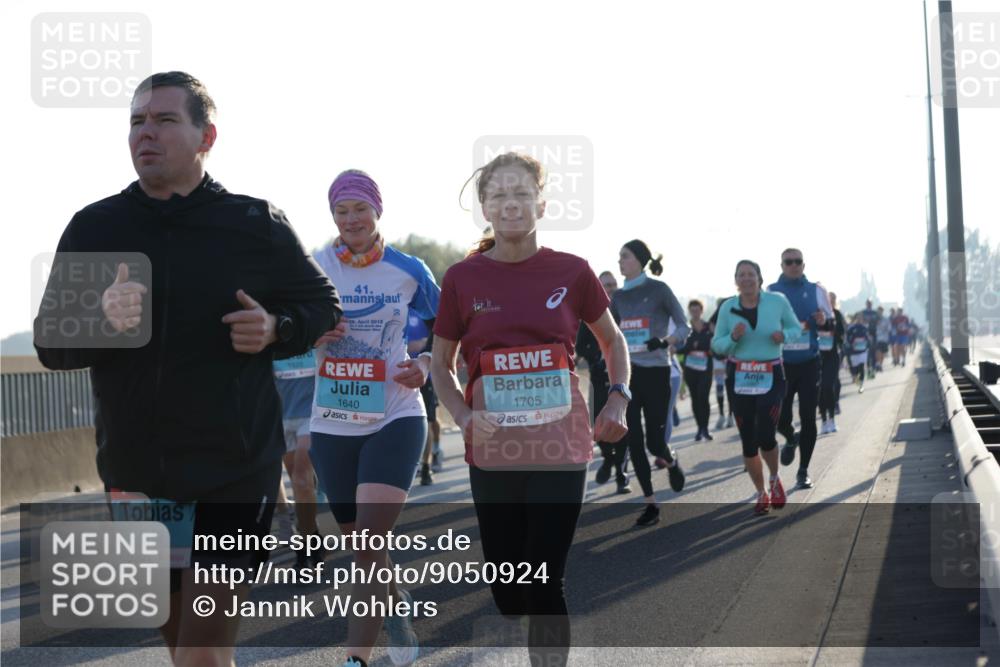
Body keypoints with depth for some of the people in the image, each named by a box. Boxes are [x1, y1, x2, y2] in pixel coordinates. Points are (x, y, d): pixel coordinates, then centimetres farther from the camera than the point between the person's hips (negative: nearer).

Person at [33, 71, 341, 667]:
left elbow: (324, 307, 8)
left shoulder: (257, 225, -3)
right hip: (133, 476, 4)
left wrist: (274, 331, -14)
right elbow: (50, 344, 2)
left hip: (235, 471, -3)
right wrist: (101, 322, -20)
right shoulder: (93, 228, 2)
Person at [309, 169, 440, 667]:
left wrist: (424, 366, -8)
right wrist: (308, 335, -13)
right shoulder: (311, 269, 1)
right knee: (362, 547, 12)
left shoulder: (408, 271, -1)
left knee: (370, 543, -16)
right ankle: (399, 611, 39)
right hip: (333, 425, 3)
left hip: (395, 420, -3)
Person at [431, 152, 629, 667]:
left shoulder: (571, 273, -2)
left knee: (543, 585, -7)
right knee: (507, 592, 8)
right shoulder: (463, 278, -1)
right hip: (493, 451, 2)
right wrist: (464, 417, -9)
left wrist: (618, 399, -2)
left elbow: (612, 340, 14)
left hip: (560, 448, -1)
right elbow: (440, 363, 8)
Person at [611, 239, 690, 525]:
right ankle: (650, 504, 7)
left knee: (654, 441, -6)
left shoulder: (659, 290, -5)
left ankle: (670, 461, 32)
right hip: (627, 373, 5)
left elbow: (683, 326, -6)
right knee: (634, 441, -1)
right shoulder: (619, 297, 10)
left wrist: (665, 341, -24)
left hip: (656, 372, -5)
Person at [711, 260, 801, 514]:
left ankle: (775, 480, 16)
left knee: (765, 436, -15)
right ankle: (761, 493, 25)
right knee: (748, 441, 5)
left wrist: (784, 335, -14)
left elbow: (796, 328, 8)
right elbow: (717, 345, 3)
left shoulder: (777, 301, -5)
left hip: (771, 376, -2)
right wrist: (733, 337, -18)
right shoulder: (728, 308, -2)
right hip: (740, 378, 2)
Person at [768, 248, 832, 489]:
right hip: (781, 365, 0)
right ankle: (791, 439, 34)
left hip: (809, 364, 0)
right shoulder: (770, 292, 4)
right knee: (781, 418, -4)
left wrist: (824, 321, -13)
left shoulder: (816, 291, 5)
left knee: (808, 418, -1)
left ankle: (803, 471, 11)